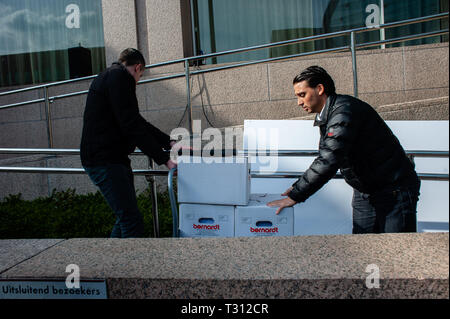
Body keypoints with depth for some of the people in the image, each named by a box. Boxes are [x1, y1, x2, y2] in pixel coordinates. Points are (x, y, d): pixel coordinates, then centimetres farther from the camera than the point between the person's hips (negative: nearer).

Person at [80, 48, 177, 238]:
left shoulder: (109, 76, 23)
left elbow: (136, 121, 23)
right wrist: (163, 158, -16)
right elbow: (131, 126, -18)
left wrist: (169, 142, 17)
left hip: (114, 159, 11)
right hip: (104, 160, -11)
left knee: (126, 218, 16)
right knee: (132, 221, -14)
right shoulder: (118, 76, -10)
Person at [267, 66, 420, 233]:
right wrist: (298, 187, 9)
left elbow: (329, 160, -30)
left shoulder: (345, 110, -22)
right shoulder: (326, 116, 9)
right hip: (365, 194, 9)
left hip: (394, 191, -9)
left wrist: (295, 196, -27)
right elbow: (325, 158, 17)